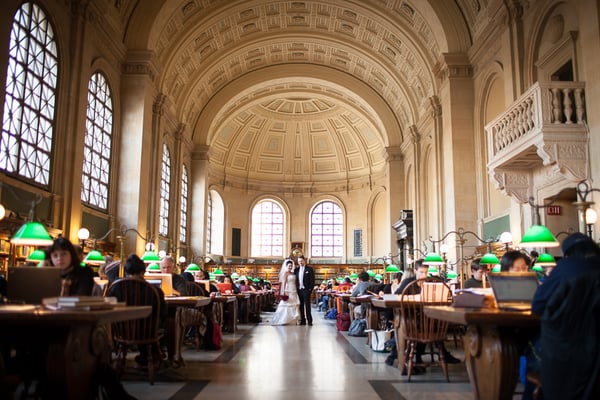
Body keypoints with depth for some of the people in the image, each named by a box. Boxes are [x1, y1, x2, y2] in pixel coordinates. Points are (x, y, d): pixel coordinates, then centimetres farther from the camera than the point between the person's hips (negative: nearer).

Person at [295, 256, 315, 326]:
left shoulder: (309, 269, -1)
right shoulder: (296, 269, 12)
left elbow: (312, 280, -4)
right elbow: (295, 278, 12)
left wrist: (311, 288, -11)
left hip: (306, 289, -5)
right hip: (299, 290, 5)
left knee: (307, 305, -5)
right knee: (301, 305, 7)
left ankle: (309, 321, -2)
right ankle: (303, 321, 12)